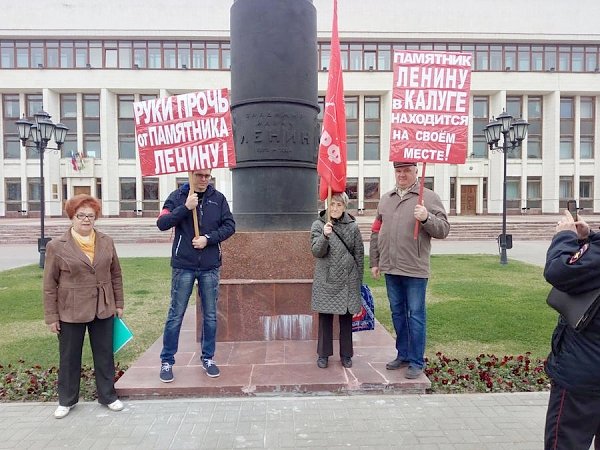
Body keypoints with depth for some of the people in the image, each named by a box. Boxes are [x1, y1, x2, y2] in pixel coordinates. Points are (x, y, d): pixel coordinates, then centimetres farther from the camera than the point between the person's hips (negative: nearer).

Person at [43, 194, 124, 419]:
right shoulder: (56, 246, -6)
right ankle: (66, 400, 32)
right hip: (70, 312, -2)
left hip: (103, 310, 3)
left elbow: (115, 274, 8)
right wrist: (51, 316, -5)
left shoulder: (106, 242, 3)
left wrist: (118, 303, 7)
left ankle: (108, 395, 28)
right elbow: (49, 284, -4)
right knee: (69, 358, 13)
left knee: (105, 355, 12)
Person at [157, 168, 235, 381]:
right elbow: (162, 223, -10)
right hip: (183, 265, -2)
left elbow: (230, 226, 2)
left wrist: (208, 239, -11)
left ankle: (208, 358, 26)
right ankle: (167, 361, 19)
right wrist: (186, 207, -20)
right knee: (175, 315, 5)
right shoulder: (178, 196, 0)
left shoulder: (218, 198, 4)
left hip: (210, 267, 2)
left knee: (210, 315, 10)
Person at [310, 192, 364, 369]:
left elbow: (359, 254, 7)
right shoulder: (318, 225, -1)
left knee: (347, 318, 9)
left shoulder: (352, 226, 2)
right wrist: (325, 236, -29)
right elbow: (316, 251, -11)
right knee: (325, 318, 7)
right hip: (326, 280, -1)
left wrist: (359, 280, 8)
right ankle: (323, 354, 22)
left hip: (348, 280, 1)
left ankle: (346, 354, 24)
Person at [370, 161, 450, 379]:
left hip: (415, 269, -5)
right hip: (391, 268, 5)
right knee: (397, 313, 15)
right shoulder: (385, 199, 12)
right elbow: (376, 232, 15)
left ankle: (416, 361, 16)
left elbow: (444, 229, -7)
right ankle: (403, 355, 30)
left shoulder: (429, 197, -3)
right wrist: (374, 262, 13)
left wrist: (426, 218, -25)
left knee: (415, 315, 3)